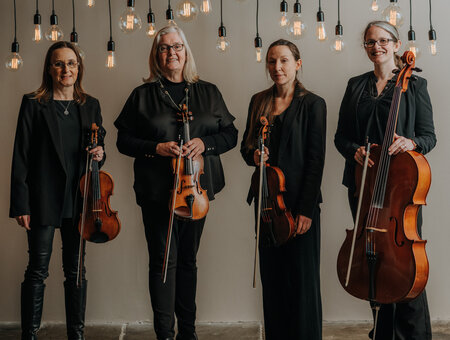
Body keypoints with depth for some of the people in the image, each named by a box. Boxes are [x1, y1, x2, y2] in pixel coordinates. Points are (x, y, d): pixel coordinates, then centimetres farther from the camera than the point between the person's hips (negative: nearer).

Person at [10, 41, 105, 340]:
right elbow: (21, 157, -5)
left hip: (78, 200, 4)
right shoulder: (34, 105, -1)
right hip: (43, 200, -3)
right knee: (38, 269, 2)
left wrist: (99, 154, -7)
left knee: (76, 269, 9)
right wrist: (20, 204, -10)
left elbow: (98, 147, 19)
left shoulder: (90, 106, 11)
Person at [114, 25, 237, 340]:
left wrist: (205, 143, -10)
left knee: (188, 259, 12)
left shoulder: (208, 92, 9)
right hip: (157, 192, -2)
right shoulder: (143, 95, 3)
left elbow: (230, 134, 9)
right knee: (163, 261, -2)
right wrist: (155, 148, -14)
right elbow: (124, 140, 3)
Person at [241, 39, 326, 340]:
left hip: (300, 202, -5)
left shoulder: (313, 104, -4)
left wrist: (306, 209, -14)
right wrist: (253, 155, -7)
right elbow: (247, 145, 18)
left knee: (302, 278, 2)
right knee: (272, 276, 11)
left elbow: (316, 160, -9)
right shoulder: (259, 102, 11)